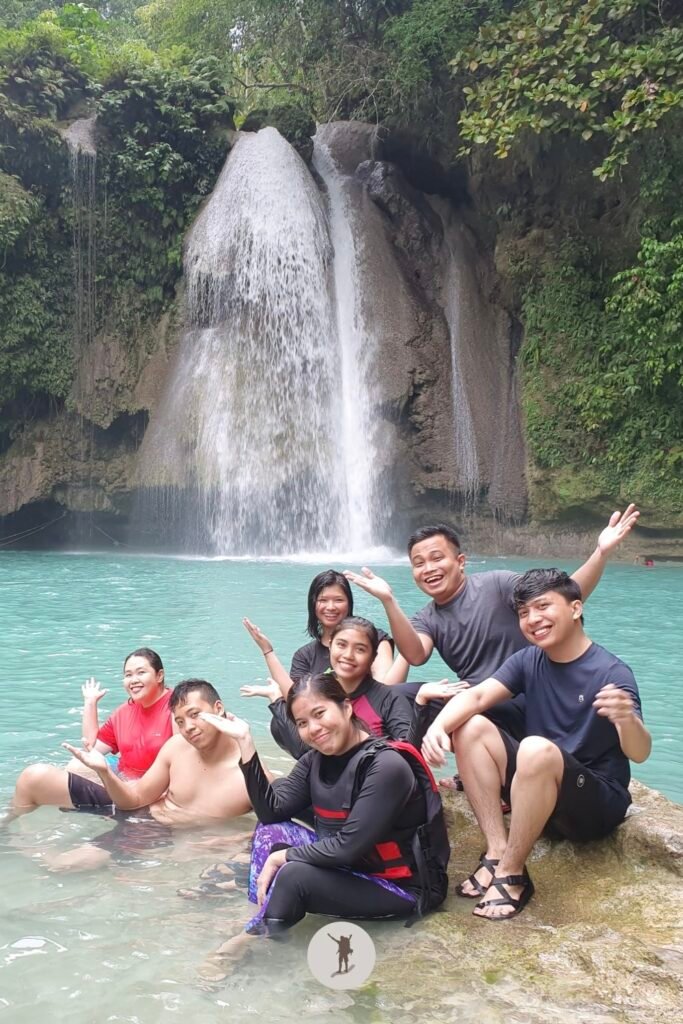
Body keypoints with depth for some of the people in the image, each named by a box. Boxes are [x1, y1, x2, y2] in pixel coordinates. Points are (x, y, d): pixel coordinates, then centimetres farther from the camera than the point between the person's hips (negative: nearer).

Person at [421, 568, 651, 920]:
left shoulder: (611, 673, -16)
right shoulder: (528, 661, 1)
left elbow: (639, 753, -26)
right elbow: (476, 696, -12)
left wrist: (627, 719, -50)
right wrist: (438, 726, -33)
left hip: (598, 802, -6)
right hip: (537, 791, 6)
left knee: (537, 749, -35)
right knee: (470, 728, -11)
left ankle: (511, 874, -19)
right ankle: (497, 852, -15)